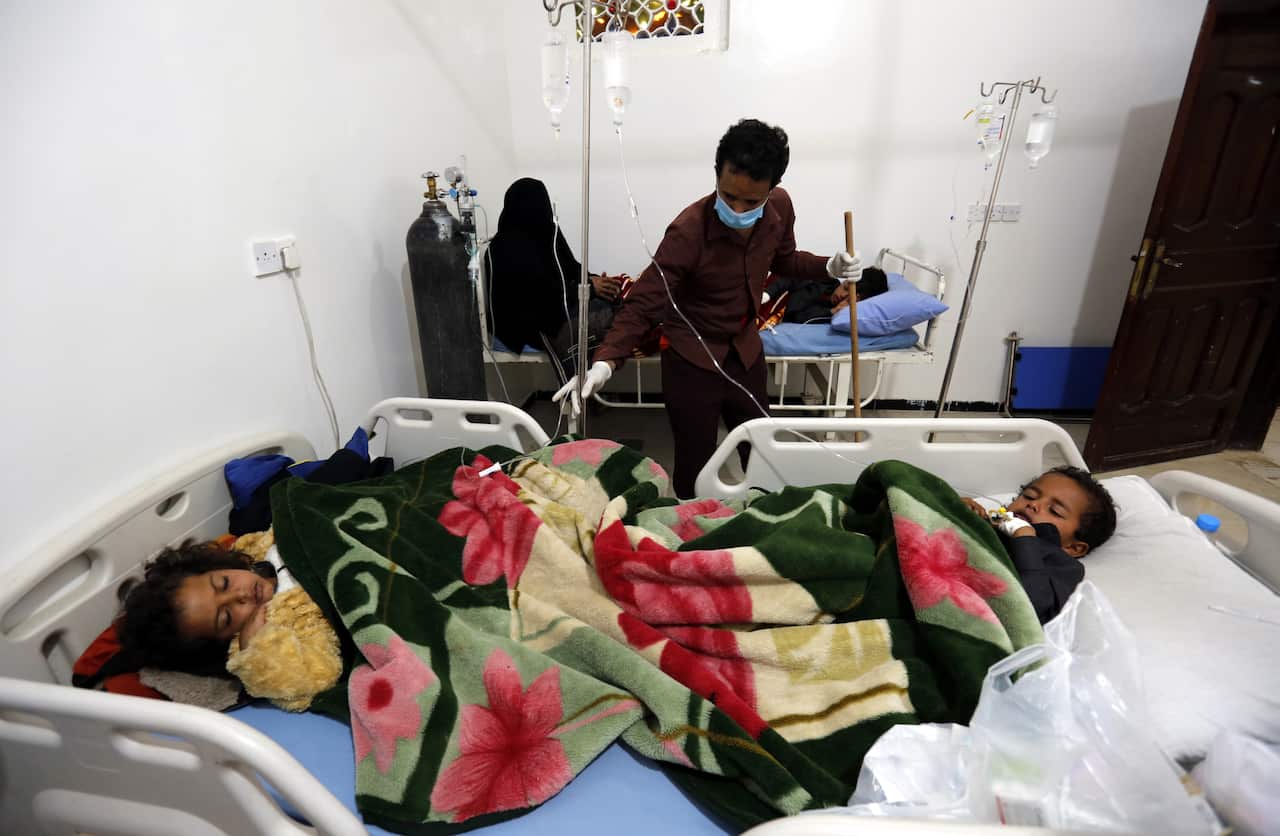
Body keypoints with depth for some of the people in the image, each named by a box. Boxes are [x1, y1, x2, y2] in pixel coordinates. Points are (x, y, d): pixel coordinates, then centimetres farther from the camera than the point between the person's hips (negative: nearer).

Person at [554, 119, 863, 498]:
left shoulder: (780, 208, -10)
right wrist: (604, 361, -42)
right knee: (695, 466, 7)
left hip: (746, 353, 6)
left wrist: (828, 266, -8)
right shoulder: (689, 231, -28)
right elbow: (643, 304, -28)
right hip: (693, 363, -5)